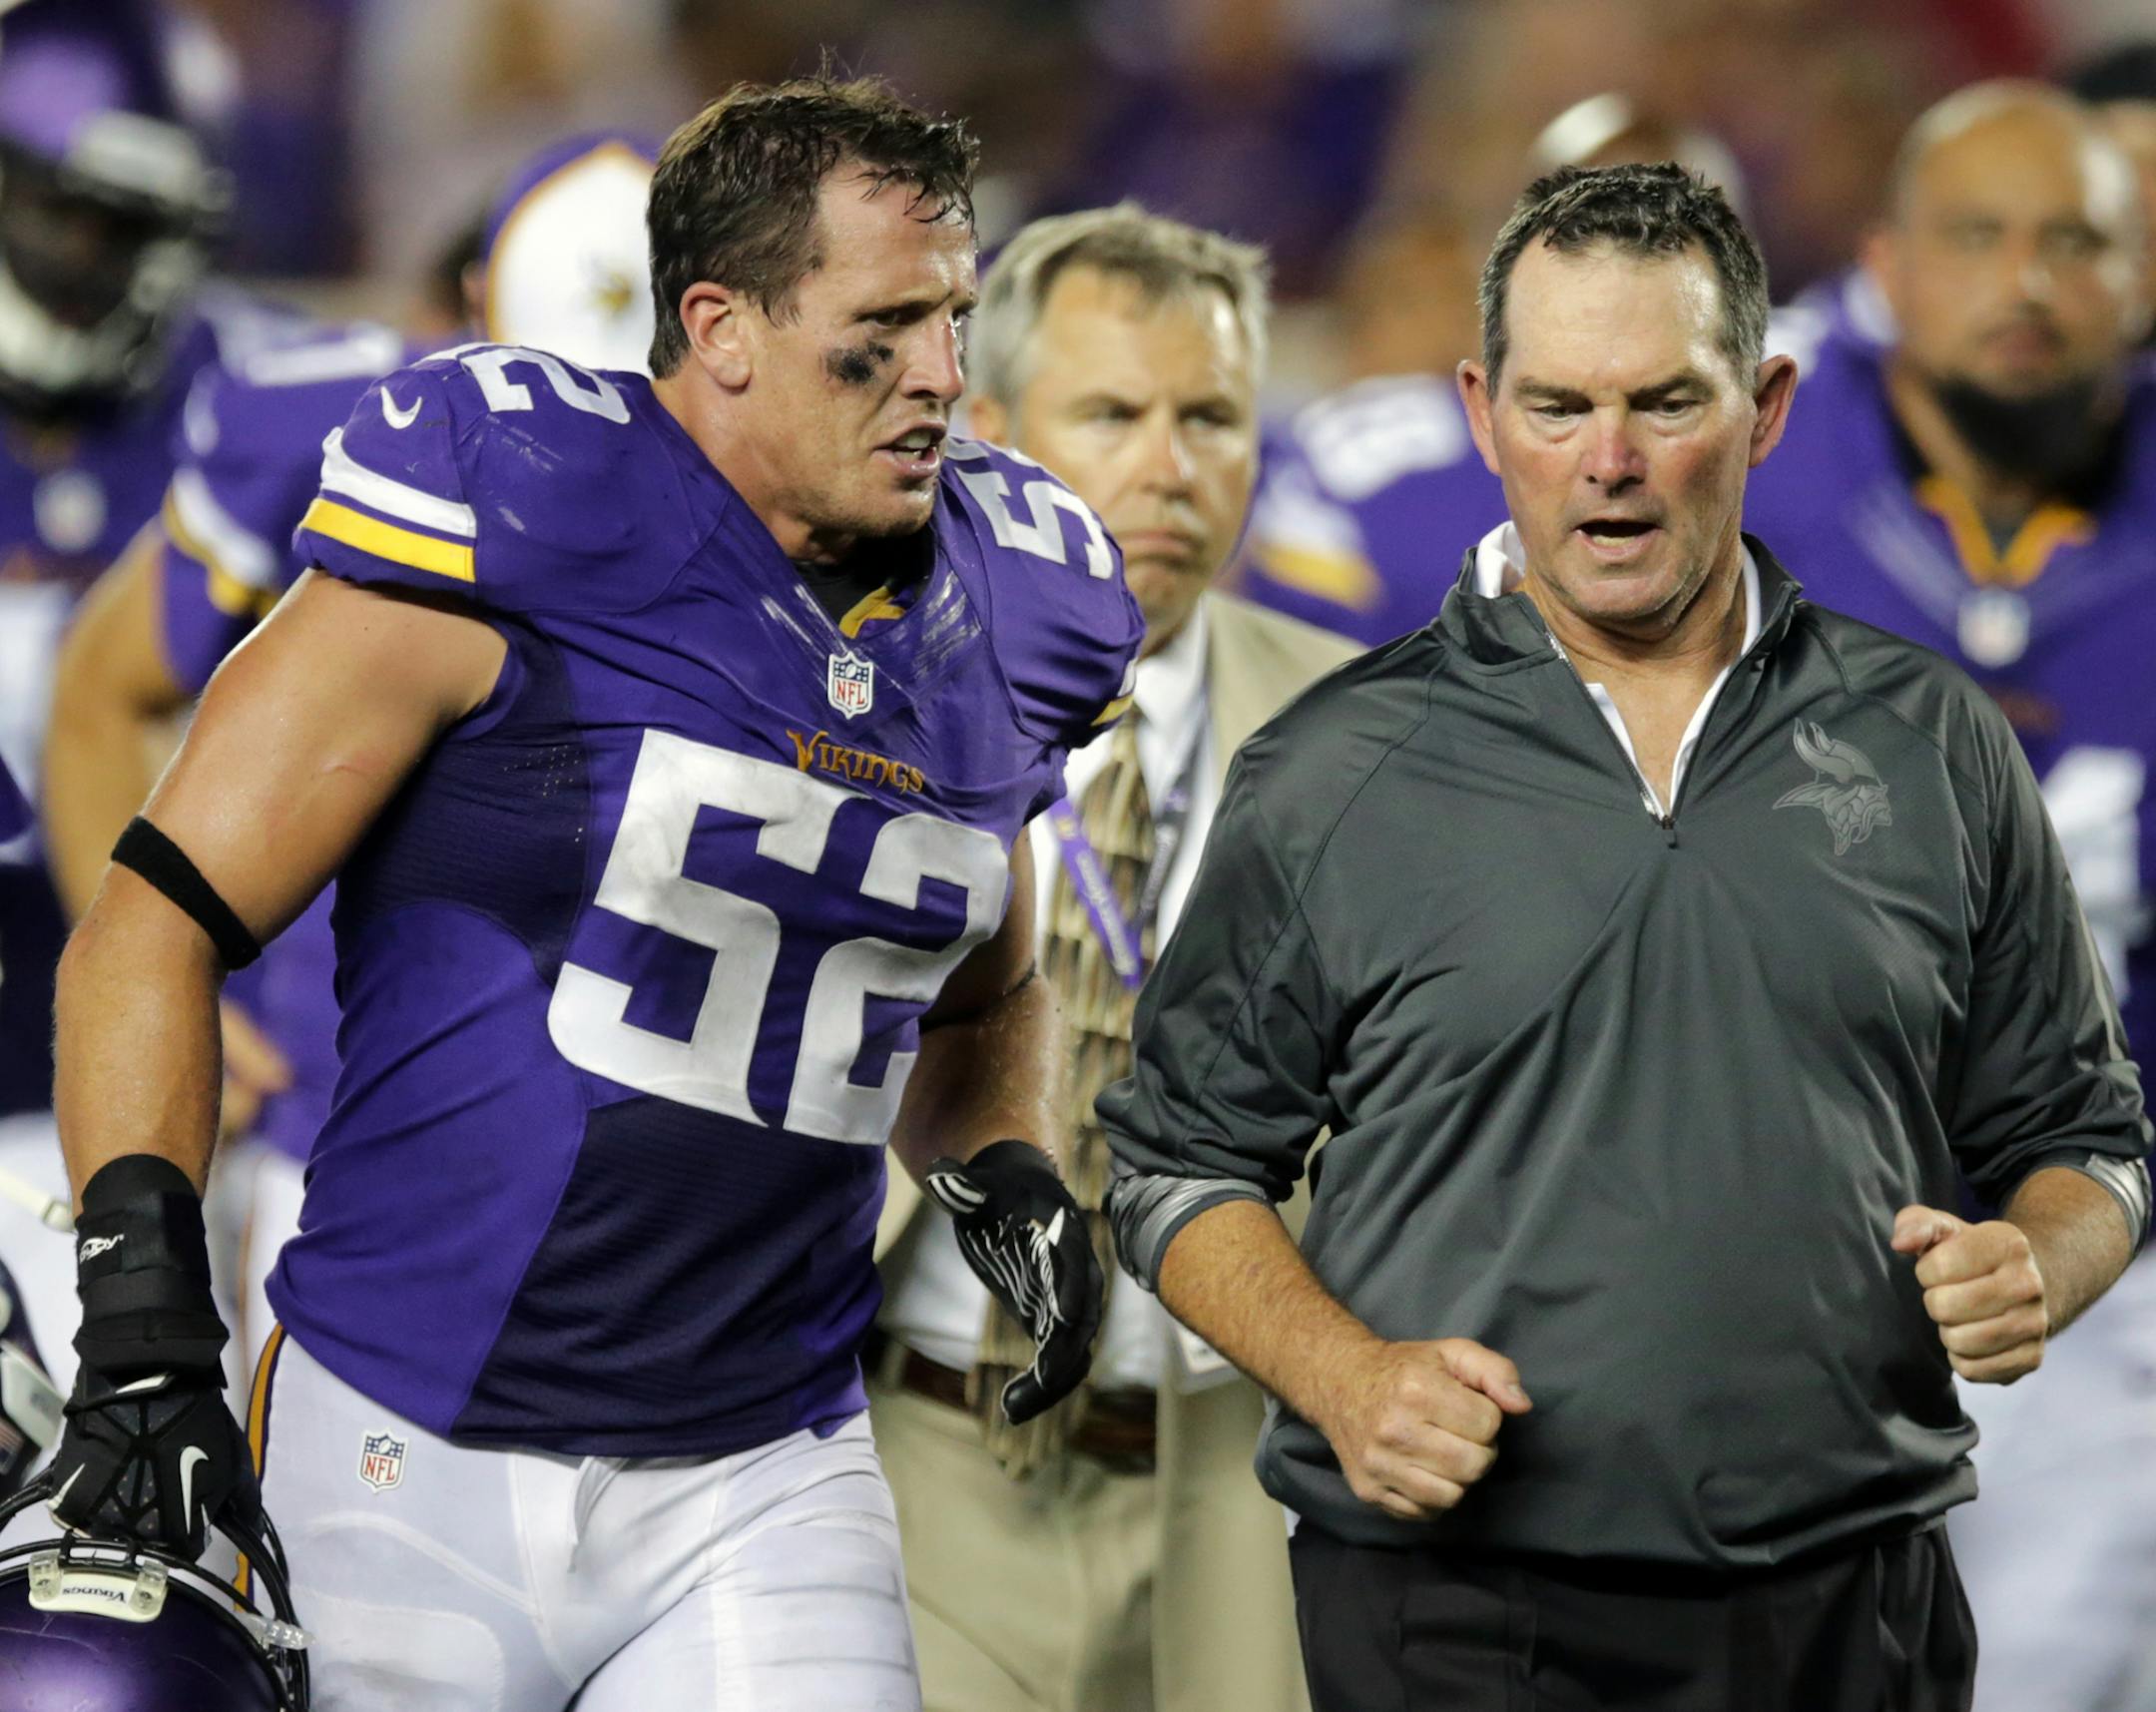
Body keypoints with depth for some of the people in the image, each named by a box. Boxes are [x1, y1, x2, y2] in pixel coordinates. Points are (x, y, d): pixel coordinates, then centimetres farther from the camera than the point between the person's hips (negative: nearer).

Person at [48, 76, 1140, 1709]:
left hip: (762, 1489, 4)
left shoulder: (984, 624, 9)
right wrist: (145, 1312, -17)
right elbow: (162, 920, -8)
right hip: (416, 1455, -4)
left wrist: (1002, 1166, 6)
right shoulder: (512, 542, -10)